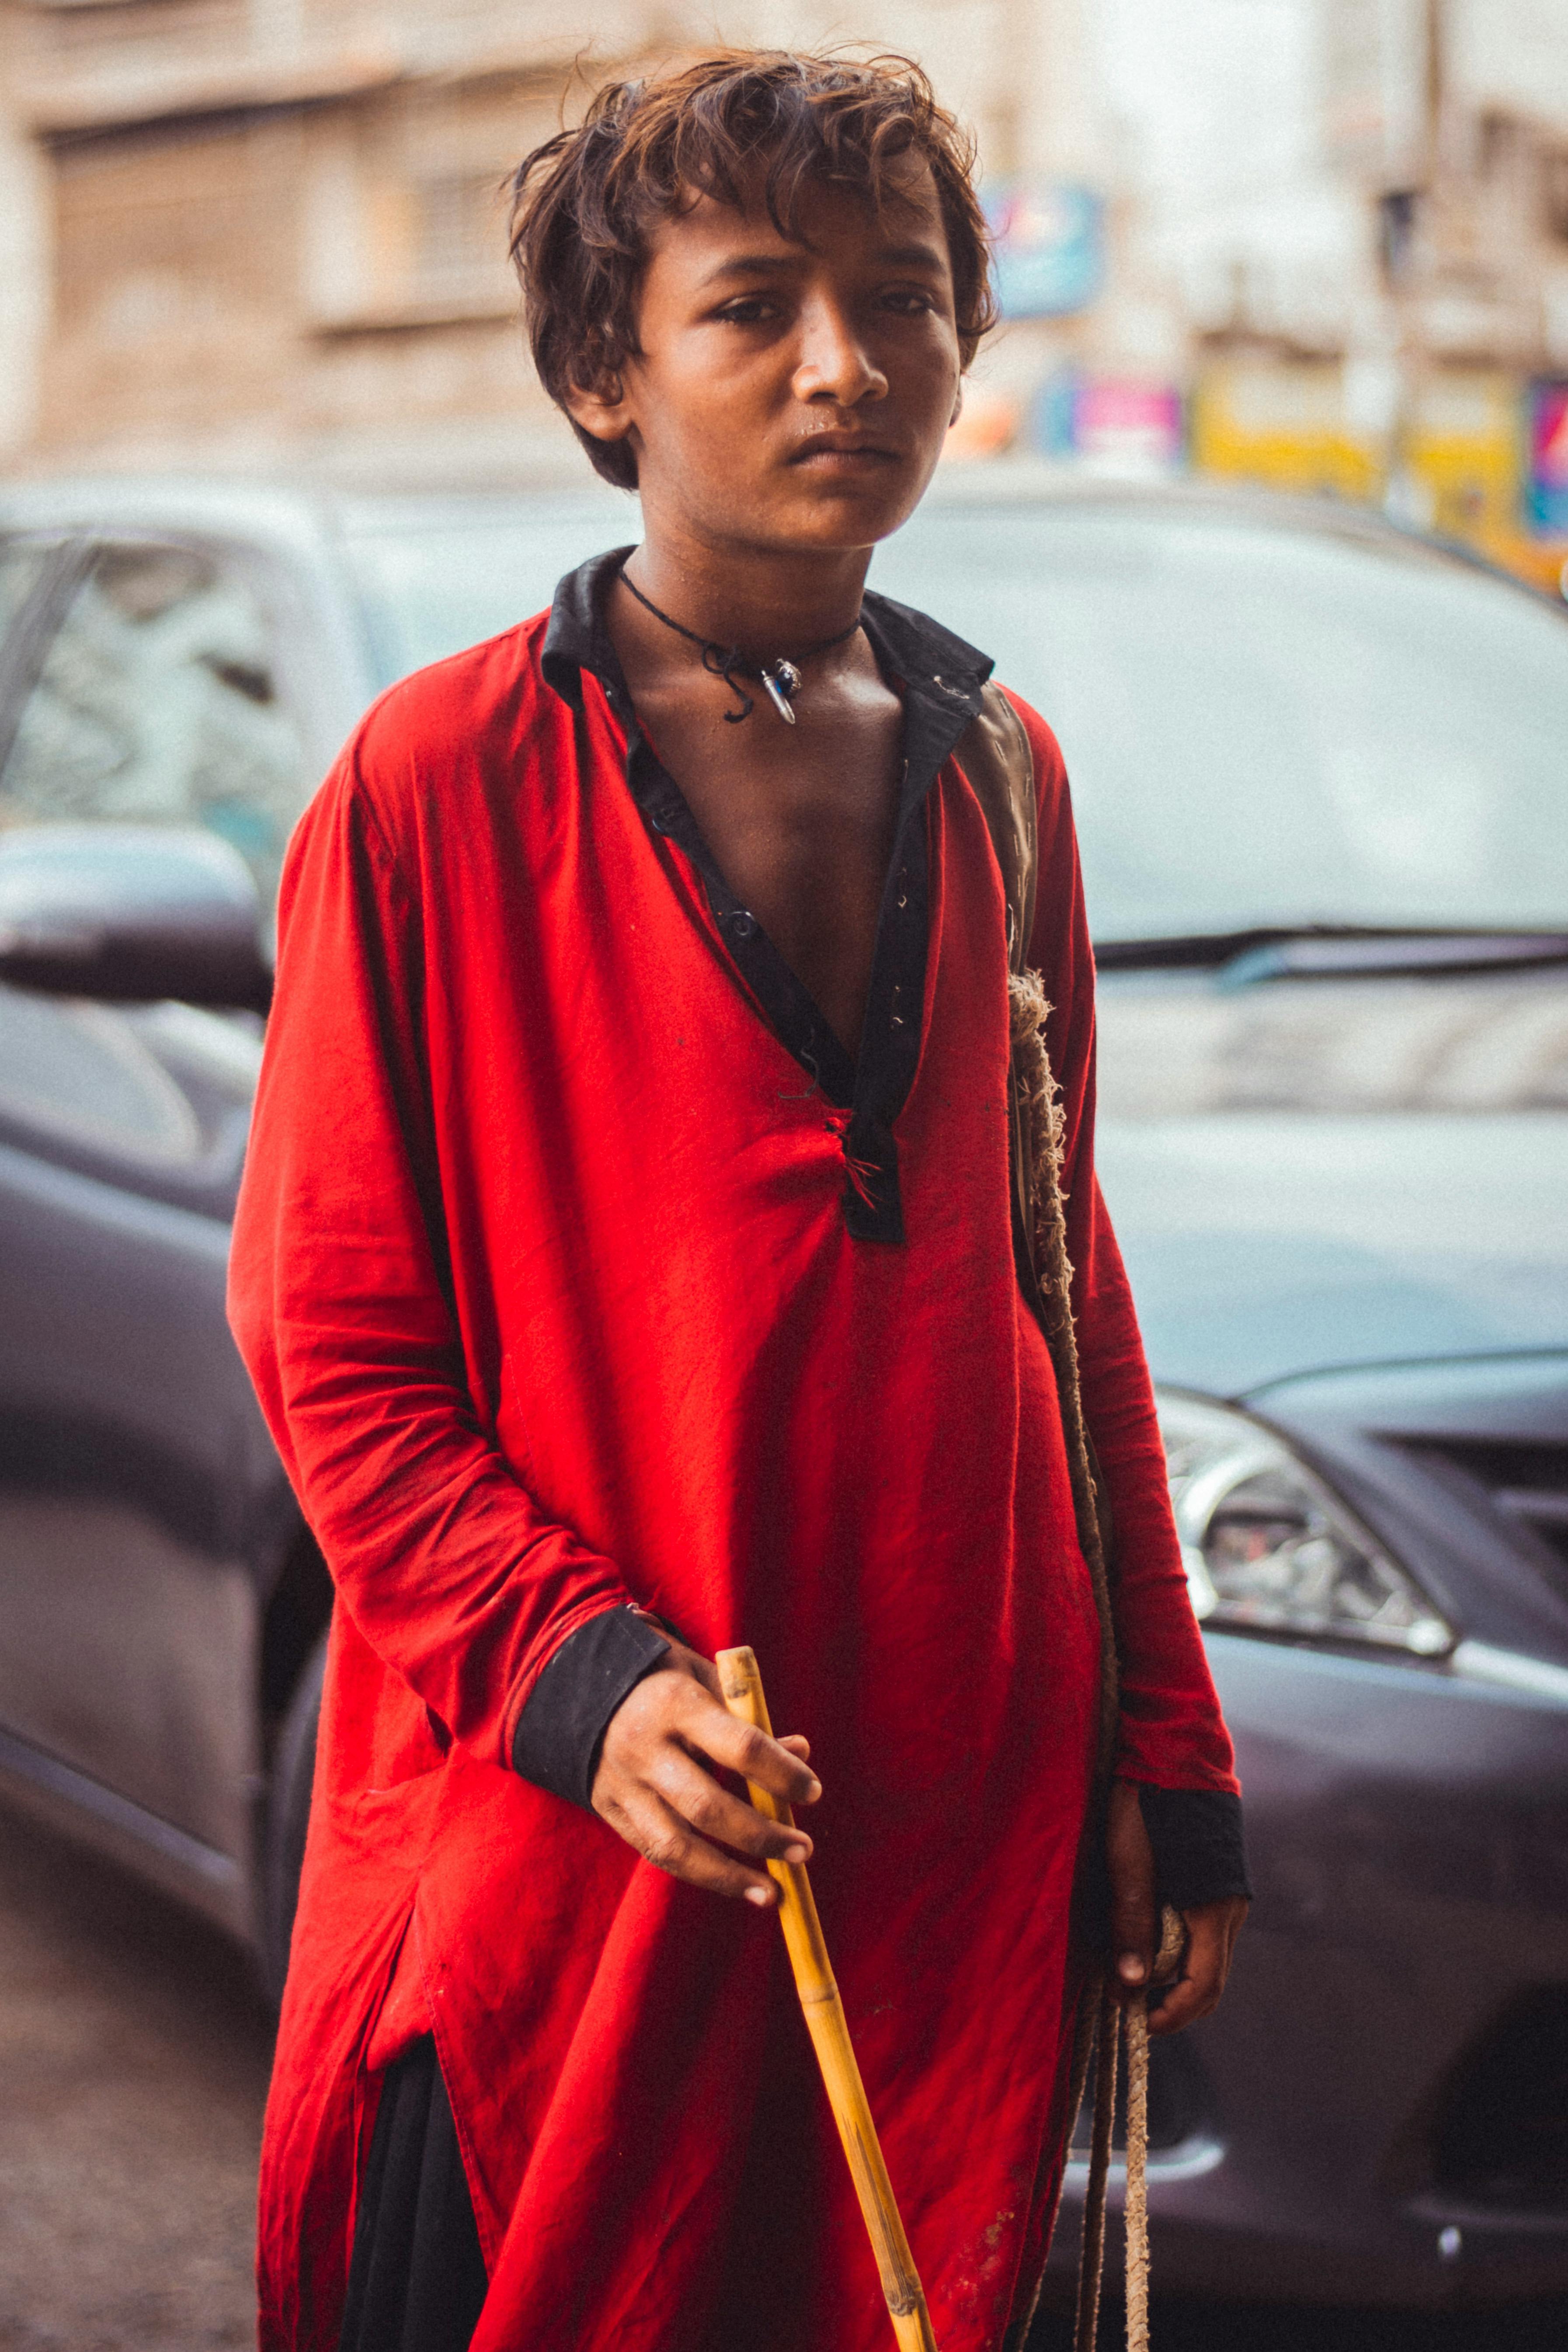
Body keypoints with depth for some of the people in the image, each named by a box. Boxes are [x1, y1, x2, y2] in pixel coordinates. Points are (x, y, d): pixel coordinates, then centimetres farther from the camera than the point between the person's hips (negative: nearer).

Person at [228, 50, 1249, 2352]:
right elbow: (327, 1339, -7)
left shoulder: (997, 775, 8)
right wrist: (569, 1669, -20)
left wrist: (1166, 1746, 11)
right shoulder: (442, 783, -8)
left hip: (966, 1846, 5)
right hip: (551, 1874, -4)